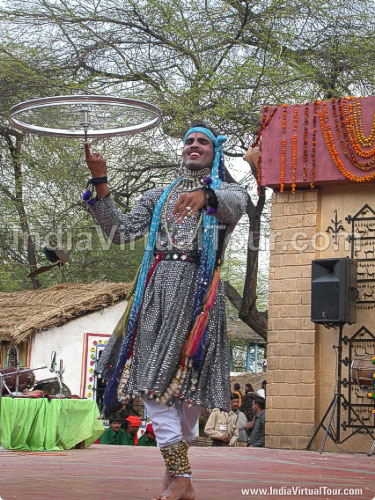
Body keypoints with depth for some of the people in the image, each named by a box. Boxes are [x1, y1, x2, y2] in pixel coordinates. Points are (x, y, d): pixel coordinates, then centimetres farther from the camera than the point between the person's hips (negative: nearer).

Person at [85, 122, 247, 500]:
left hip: (198, 290, -2)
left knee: (187, 376, -2)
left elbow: (234, 206, -14)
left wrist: (205, 195, -38)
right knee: (152, 376, -11)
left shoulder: (226, 191, 13)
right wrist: (99, 182, 2)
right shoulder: (159, 196, 23)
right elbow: (121, 231, 12)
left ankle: (176, 465, 12)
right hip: (158, 288, 2)